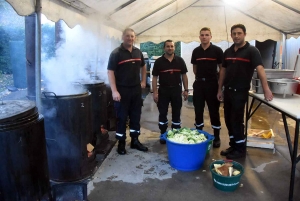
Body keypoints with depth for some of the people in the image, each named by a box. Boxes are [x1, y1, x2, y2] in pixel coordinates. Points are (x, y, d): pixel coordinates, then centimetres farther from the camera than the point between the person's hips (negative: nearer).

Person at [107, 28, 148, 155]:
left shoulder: (138, 52, 9)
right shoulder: (116, 53, -10)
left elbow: (143, 66, 25)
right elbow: (110, 72, -14)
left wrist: (143, 81, 14)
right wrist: (114, 91, -21)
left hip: (136, 89, 6)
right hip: (122, 90, -5)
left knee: (136, 116, 12)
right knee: (122, 117, 3)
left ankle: (135, 141, 25)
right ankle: (121, 143, 16)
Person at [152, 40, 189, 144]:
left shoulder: (180, 60, 3)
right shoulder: (159, 61, -2)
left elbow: (184, 75, 7)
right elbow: (154, 77, -2)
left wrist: (186, 90, 1)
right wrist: (155, 92, -9)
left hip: (177, 90, 1)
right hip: (163, 90, -1)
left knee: (176, 113, 9)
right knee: (162, 113, 5)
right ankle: (163, 134, 19)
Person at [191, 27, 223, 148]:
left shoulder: (217, 50, -4)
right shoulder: (196, 51, 7)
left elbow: (222, 68, -1)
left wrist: (220, 83, -4)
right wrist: (199, 77, 8)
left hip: (212, 83, -3)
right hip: (198, 83, 4)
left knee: (214, 111, 2)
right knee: (198, 110, 8)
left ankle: (217, 137, 14)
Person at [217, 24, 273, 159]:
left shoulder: (251, 51, -10)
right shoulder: (228, 51, 9)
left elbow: (260, 69, -21)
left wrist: (266, 89, -33)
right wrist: (220, 89, 12)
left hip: (240, 91, -6)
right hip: (228, 90, 6)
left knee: (237, 120, -1)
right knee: (229, 120, 12)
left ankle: (240, 149, 15)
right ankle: (233, 146, 27)